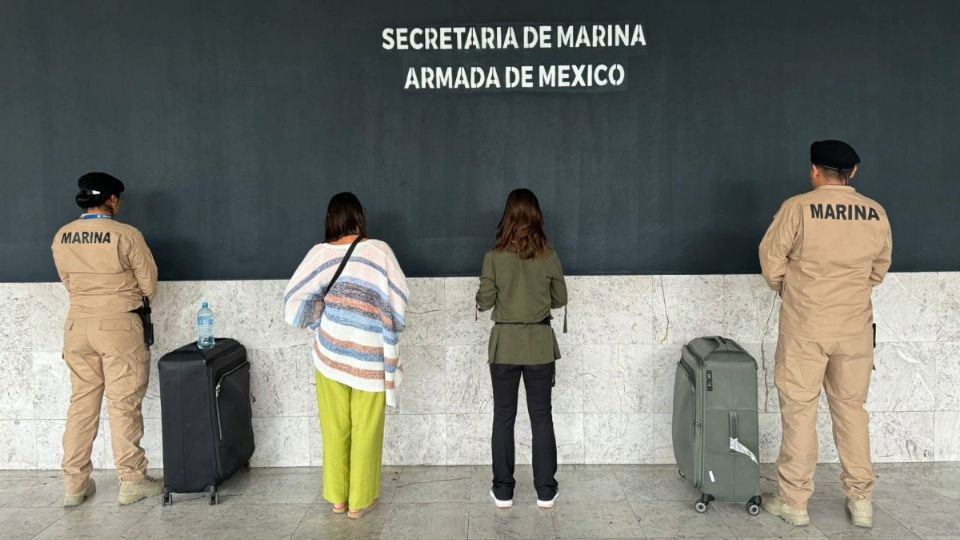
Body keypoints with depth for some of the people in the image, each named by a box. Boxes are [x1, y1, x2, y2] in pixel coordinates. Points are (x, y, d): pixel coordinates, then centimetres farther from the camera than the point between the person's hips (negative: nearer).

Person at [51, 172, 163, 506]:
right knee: (123, 404, 1)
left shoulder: (61, 237, 4)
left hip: (77, 325, 5)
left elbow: (68, 282, 12)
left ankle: (74, 484, 18)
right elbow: (149, 285, -5)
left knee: (81, 402, 13)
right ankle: (132, 481, 9)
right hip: (118, 326, -5)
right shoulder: (126, 236, -12)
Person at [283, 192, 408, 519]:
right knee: (366, 428, 8)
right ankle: (360, 500, 17)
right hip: (370, 354, -2)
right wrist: (391, 328, 9)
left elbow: (294, 298, -3)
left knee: (335, 427, 13)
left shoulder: (320, 252, -3)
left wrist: (318, 320, 11)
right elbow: (399, 297, -8)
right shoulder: (378, 250, -8)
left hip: (331, 351, 2)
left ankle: (337, 497, 24)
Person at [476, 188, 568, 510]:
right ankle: (545, 491, 16)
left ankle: (503, 491, 15)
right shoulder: (549, 256, -5)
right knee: (541, 416, 10)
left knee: (503, 417, 9)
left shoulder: (494, 257, -9)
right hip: (540, 344, 1)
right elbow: (560, 299, 5)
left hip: (505, 344, -1)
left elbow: (484, 303, -5)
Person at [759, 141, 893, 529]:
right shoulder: (876, 214, 1)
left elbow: (771, 260, -5)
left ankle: (794, 501, 12)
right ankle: (860, 500, 21)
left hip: (805, 328, -3)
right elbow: (879, 270, 12)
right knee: (851, 408, 15)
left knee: (799, 410, 4)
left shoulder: (798, 208, -11)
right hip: (855, 328, 4)